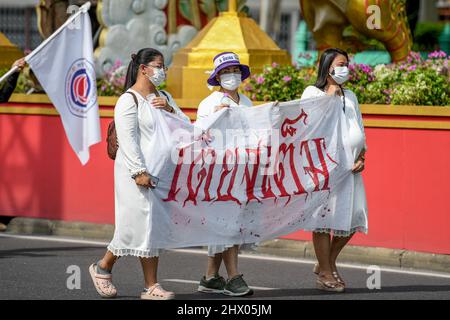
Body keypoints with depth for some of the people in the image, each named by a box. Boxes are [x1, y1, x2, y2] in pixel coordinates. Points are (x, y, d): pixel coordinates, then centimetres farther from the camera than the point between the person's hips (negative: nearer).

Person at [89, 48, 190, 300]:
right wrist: (139, 171, -21)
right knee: (139, 221, -7)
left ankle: (151, 286, 5)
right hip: (137, 171, -7)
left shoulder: (163, 97, 18)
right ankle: (103, 268, 13)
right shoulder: (129, 100, -7)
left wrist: (170, 109, -4)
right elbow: (127, 139, -14)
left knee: (155, 225, 4)